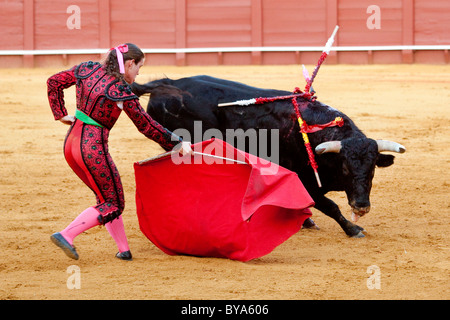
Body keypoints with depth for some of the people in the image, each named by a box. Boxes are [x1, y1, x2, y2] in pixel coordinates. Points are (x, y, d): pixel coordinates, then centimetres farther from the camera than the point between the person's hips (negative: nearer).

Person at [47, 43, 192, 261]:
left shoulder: (88, 70, 4)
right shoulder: (122, 92, -14)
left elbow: (54, 82, 12)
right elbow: (147, 126, -7)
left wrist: (61, 114, 14)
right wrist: (177, 143, 2)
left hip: (71, 144, 8)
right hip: (93, 149, -8)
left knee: (107, 196, 20)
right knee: (113, 204, 5)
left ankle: (124, 249, 24)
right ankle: (66, 235, -7)